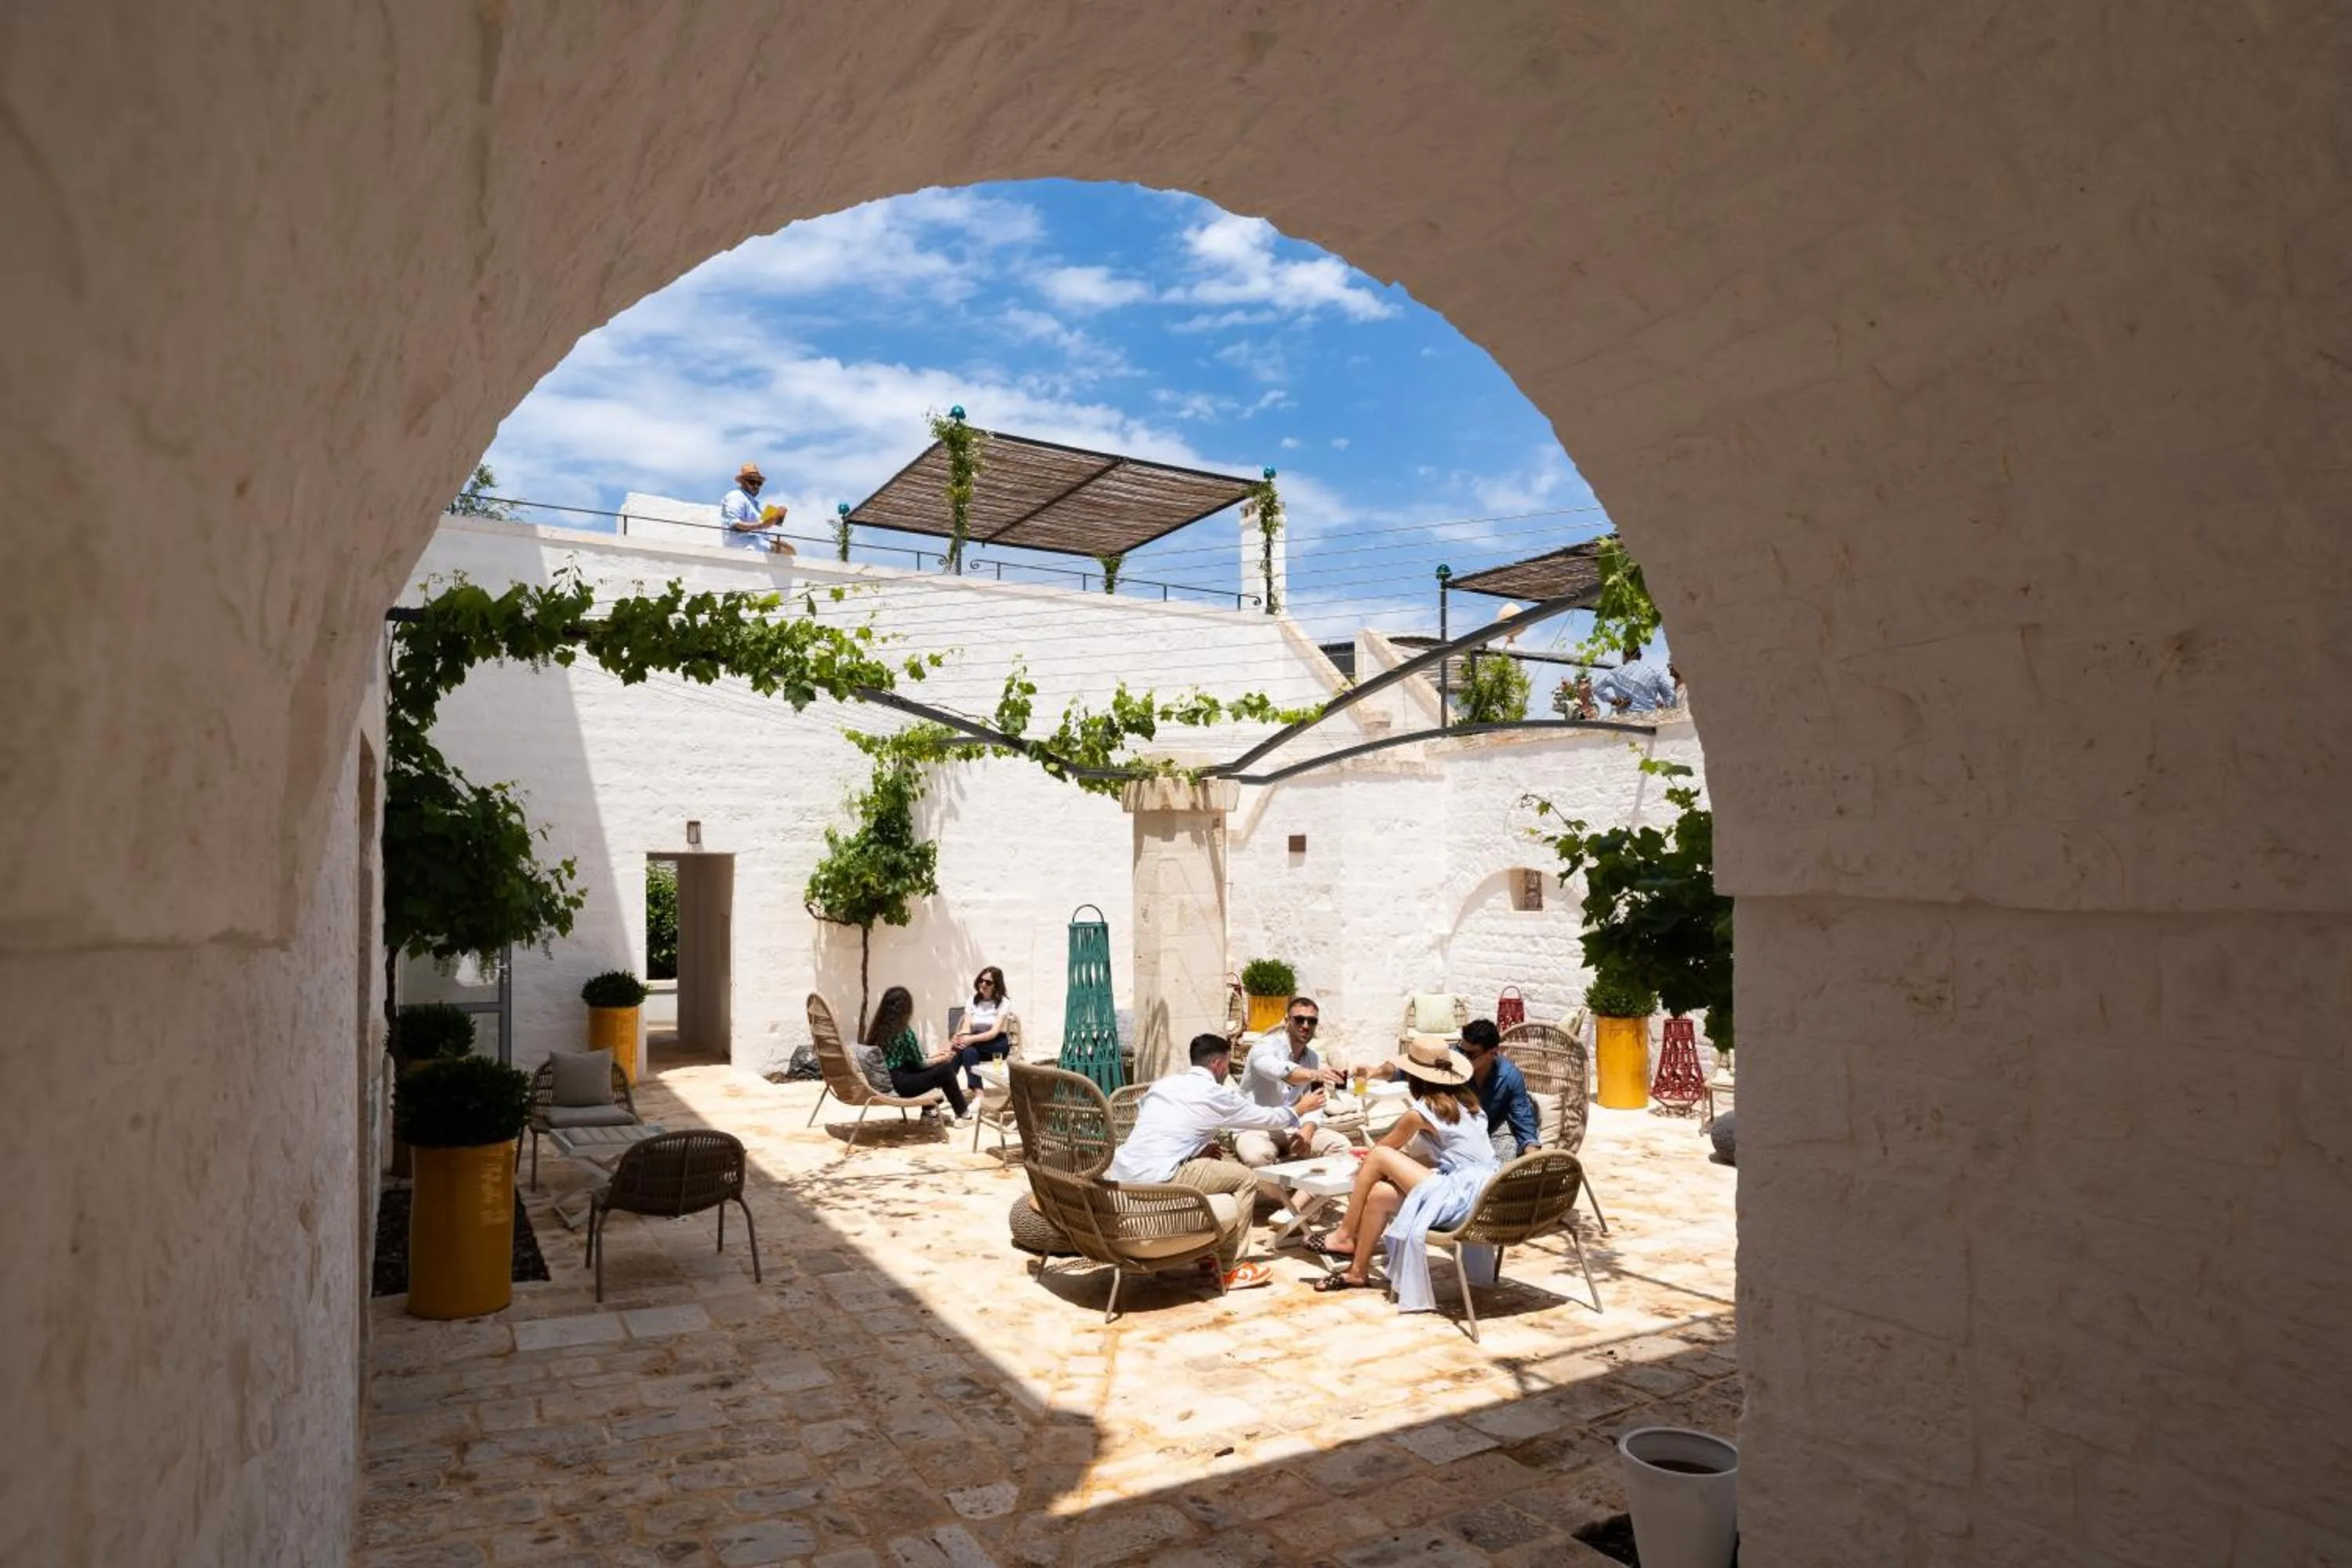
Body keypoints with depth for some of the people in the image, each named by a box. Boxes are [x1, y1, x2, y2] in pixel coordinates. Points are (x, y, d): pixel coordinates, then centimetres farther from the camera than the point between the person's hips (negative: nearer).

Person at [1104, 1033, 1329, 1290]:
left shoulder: (1163, 1083, 18)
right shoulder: (1216, 1095, 1)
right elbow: (1268, 1118, 13)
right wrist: (1300, 1109, 33)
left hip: (1118, 1174, 8)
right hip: (1156, 1181, -8)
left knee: (1204, 1163, 31)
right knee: (1245, 1179, 6)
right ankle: (1226, 1269, 13)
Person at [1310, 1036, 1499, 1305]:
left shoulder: (1420, 1112, -9)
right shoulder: (1466, 1100, 12)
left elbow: (1384, 1147, 8)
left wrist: (1365, 1169, 30)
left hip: (1460, 1199, -8)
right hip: (1484, 1194, 8)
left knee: (1380, 1156, -6)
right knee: (1379, 1194, 9)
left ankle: (1345, 1236, 7)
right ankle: (1358, 1270, 19)